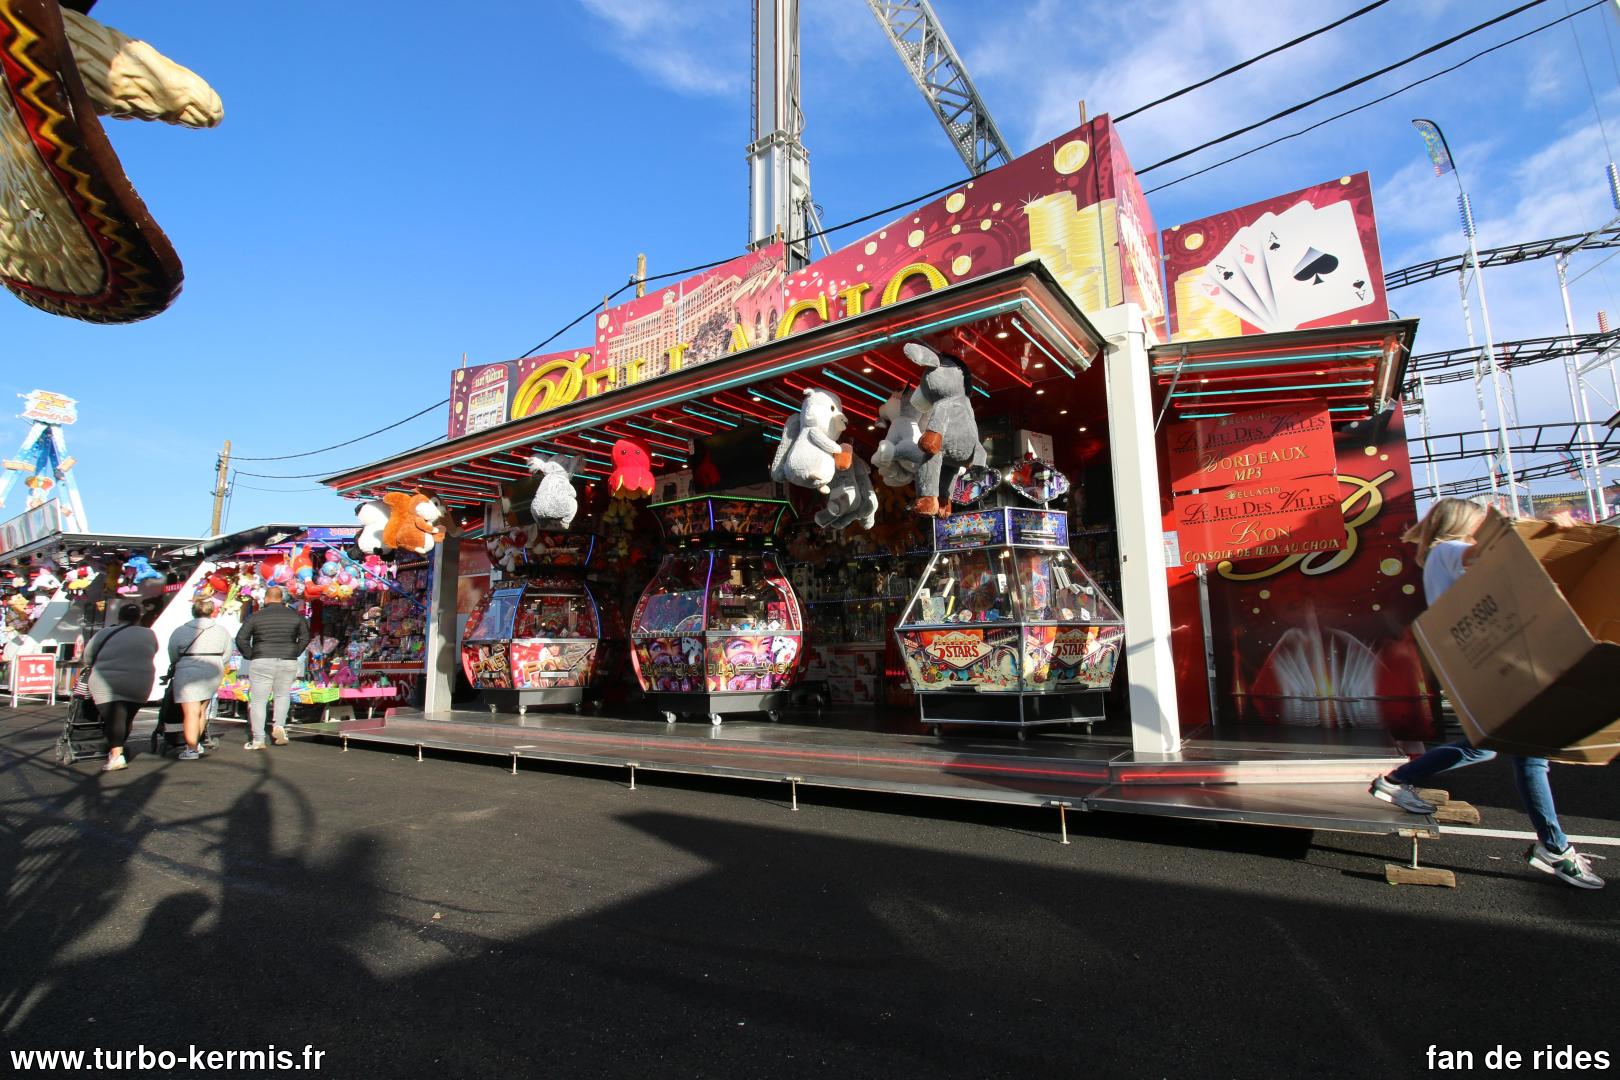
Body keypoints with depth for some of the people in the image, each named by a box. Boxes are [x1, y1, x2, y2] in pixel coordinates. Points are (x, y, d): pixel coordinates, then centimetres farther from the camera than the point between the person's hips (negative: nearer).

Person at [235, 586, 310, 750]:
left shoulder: (256, 616, -1)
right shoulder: (294, 615, 6)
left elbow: (241, 638, -6)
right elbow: (305, 637, 8)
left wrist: (250, 656, 4)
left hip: (262, 662, -2)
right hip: (288, 663, 2)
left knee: (258, 701, 6)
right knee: (282, 696, 20)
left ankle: (257, 740, 4)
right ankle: (279, 726, 0)